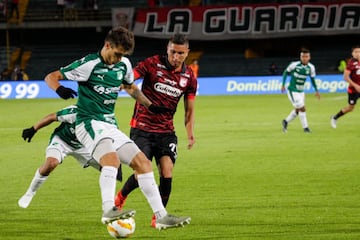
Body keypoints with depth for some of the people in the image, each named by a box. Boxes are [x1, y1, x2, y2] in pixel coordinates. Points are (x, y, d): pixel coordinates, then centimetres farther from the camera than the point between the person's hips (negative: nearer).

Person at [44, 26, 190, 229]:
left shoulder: (124, 64, 9)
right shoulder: (89, 64, -11)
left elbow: (130, 86, 32)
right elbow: (51, 77, -9)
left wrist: (150, 106, 27)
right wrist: (59, 89, -31)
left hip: (111, 126, 7)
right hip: (90, 123, -7)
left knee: (143, 163, 1)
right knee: (112, 158, -34)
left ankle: (161, 216, 6)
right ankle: (109, 210, -44)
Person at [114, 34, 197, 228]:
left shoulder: (189, 77, 3)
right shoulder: (153, 64, -9)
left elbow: (189, 109, 12)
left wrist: (190, 132, -1)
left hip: (166, 131, 3)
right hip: (142, 129, -3)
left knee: (167, 172, -11)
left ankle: (159, 216, 7)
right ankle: (120, 197, 21)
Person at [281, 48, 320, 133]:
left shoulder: (311, 67, -5)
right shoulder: (294, 65, -17)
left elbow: (312, 79, 11)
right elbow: (286, 72, -1)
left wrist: (316, 91, 10)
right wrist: (283, 84, -4)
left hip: (301, 91, 6)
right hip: (293, 91, -6)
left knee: (297, 110, 15)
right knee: (302, 109, -11)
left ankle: (285, 122, 36)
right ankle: (305, 127, 1)